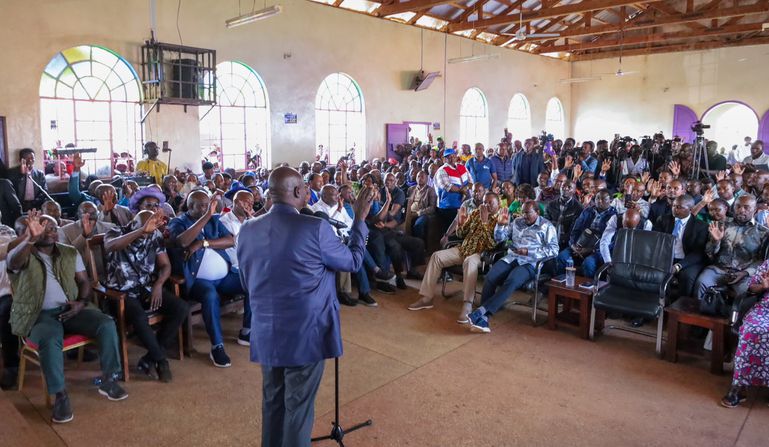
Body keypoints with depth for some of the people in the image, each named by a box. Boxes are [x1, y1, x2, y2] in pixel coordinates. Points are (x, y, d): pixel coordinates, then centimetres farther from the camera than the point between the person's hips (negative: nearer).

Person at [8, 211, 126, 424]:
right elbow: (15, 263, -29)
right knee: (50, 340, -37)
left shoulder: (70, 253, 11)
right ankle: (60, 395, -20)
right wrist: (31, 239, -50)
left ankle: (109, 381, -7)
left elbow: (84, 282, 12)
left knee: (107, 324, -20)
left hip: (69, 309, 4)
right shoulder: (23, 255, -3)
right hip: (38, 314, -4)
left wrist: (81, 302, -10)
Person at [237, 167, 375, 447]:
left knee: (272, 400, 21)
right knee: (299, 405, 9)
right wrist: (360, 219, 5)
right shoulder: (315, 228, -18)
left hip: (265, 333, 6)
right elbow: (353, 261, -3)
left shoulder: (247, 230, 0)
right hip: (305, 333, -5)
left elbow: (247, 282, 12)